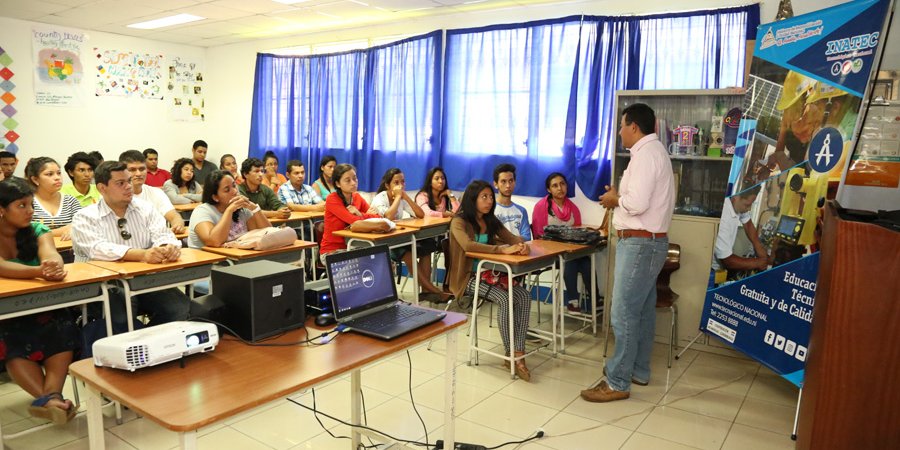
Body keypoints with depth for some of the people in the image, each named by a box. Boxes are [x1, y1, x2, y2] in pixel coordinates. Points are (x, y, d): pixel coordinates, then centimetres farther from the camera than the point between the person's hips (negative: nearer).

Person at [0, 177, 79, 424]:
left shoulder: (37, 230, 1)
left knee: (64, 330, -27)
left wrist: (55, 267, -46)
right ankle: (50, 398, -38)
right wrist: (39, 271, -48)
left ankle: (50, 395, -38)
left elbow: (50, 254, -20)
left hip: (40, 307, 2)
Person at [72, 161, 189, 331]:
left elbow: (163, 235, 0)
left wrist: (169, 247, -27)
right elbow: (98, 250, -18)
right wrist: (142, 254, -33)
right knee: (121, 320, -33)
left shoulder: (145, 209, 12)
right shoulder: (85, 217, 0)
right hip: (108, 285, -3)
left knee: (180, 307, -22)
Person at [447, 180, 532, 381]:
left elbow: (511, 237, 6)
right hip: (467, 277, -6)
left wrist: (521, 244, -20)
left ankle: (518, 354, -19)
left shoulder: (491, 220, 10)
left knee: (524, 296, -19)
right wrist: (503, 249, -38)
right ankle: (510, 354, -14)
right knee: (504, 298, -29)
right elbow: (468, 245, -30)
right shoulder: (459, 222, -11)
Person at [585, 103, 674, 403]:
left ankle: (617, 383, 1)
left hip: (639, 243, -11)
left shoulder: (645, 153, -15)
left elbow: (637, 203, -26)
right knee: (643, 310, 17)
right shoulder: (655, 150, 17)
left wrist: (616, 199, -8)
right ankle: (639, 370, 28)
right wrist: (621, 197, 7)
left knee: (624, 313, -6)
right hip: (650, 241, 11)